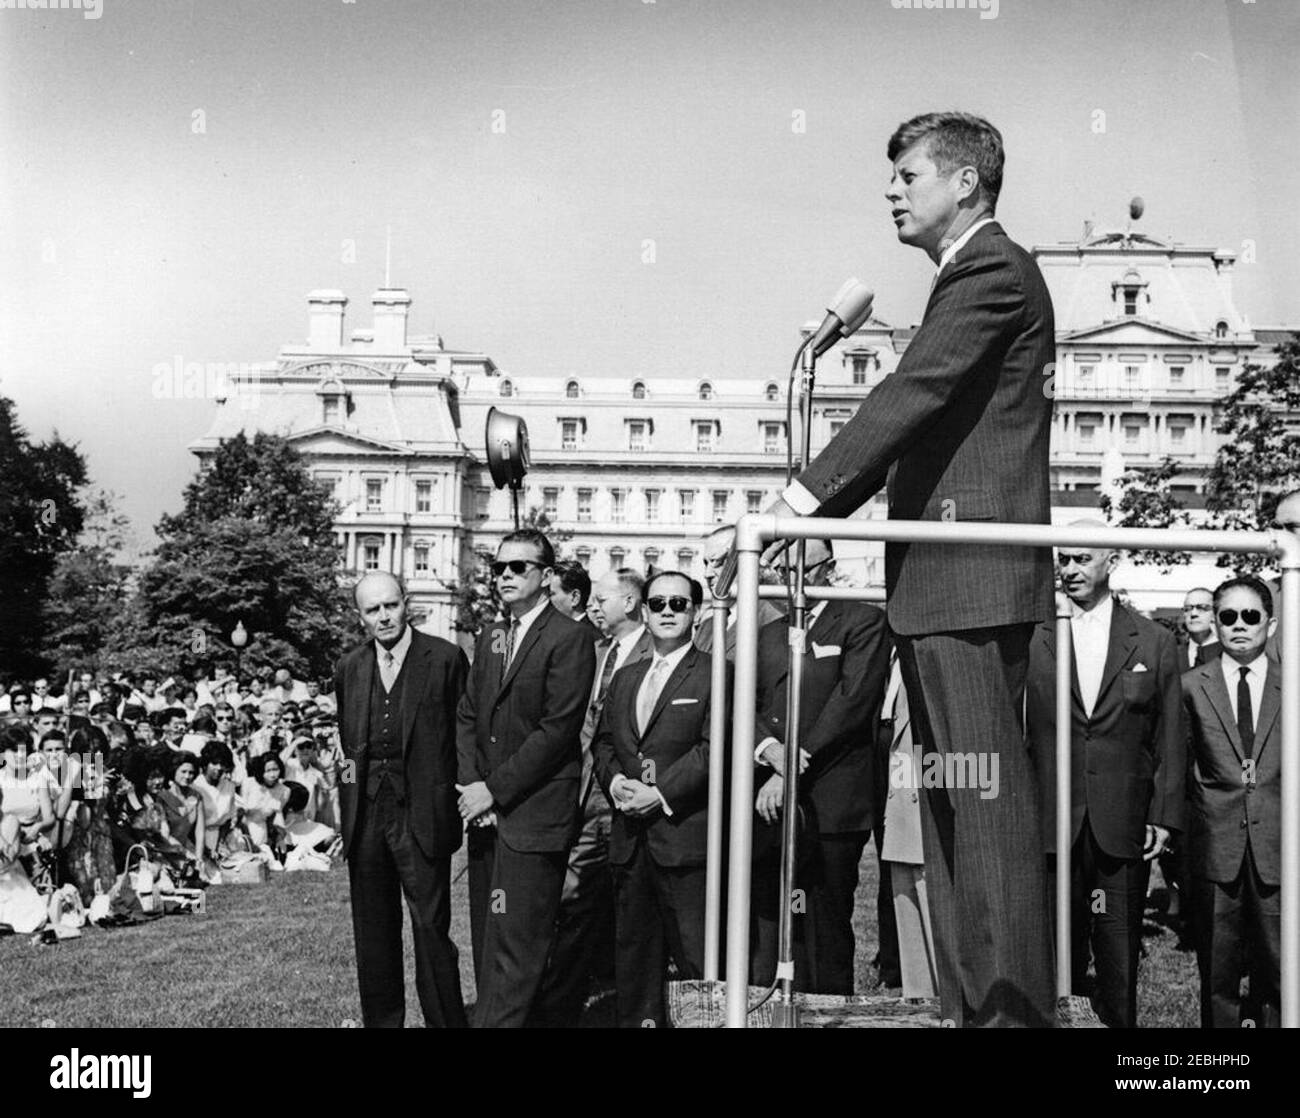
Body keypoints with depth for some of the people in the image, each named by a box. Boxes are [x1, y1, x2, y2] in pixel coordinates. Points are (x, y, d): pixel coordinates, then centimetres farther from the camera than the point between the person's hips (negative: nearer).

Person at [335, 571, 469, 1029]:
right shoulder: (349, 668, 10)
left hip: (421, 813, -4)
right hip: (365, 814, 5)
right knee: (373, 930, 12)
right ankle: (379, 1019, 24)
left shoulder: (445, 658, -3)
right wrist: (344, 812, 11)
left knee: (431, 927, -4)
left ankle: (446, 1021, 6)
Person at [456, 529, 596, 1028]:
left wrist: (494, 789, -13)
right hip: (487, 815, 7)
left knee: (515, 947, -7)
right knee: (487, 943, 10)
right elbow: (467, 716, 16)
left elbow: (557, 730, -15)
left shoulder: (569, 639, -9)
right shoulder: (488, 638, 16)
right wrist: (470, 783, 0)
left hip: (535, 817, -7)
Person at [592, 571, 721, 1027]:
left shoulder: (715, 674, -2)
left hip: (685, 834, -6)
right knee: (633, 952, 13)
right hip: (629, 837, 7)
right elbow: (602, 742, 18)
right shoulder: (625, 678, 19)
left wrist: (660, 793, -16)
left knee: (696, 957, -6)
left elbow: (715, 747, -11)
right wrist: (614, 781, -3)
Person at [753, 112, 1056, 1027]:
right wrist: (820, 509, 14)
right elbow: (914, 424, 22)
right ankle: (969, 1001, 18)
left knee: (987, 797, -8)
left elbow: (913, 392, -18)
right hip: (942, 578, 10)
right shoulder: (976, 275, 24)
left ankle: (1013, 1004, -3)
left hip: (971, 572, -10)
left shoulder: (994, 270, -7)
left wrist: (806, 493, -21)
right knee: (950, 800, 11)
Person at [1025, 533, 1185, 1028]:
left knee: (1120, 956, 5)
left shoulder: (1154, 642, 6)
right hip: (1051, 825, 0)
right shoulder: (1031, 640, 5)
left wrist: (1165, 816, 0)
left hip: (1124, 829, 0)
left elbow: (1170, 739, 6)